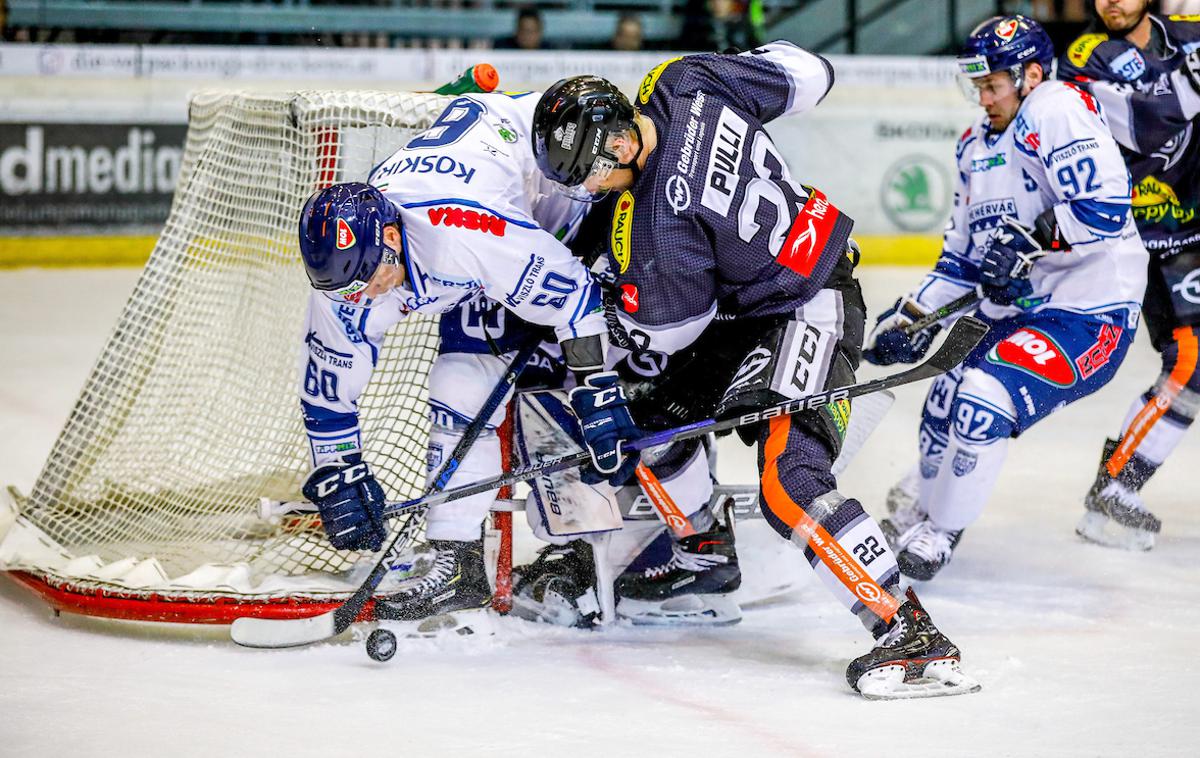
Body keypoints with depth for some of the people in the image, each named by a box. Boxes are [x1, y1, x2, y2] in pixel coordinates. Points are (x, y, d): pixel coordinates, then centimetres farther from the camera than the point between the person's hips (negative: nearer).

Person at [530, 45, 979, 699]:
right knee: (667, 414, 17)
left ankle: (913, 637, -24)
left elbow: (663, 325, -13)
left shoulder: (653, 219, -29)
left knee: (788, 478, -22)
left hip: (806, 314, -11)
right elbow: (801, 74, 2)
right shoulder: (688, 83, -11)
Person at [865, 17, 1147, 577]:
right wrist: (914, 315, 11)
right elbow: (962, 252, 19)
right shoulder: (976, 146, 14)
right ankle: (926, 510, 37)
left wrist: (1028, 241, -24)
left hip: (1088, 310, -9)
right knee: (945, 400, 12)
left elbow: (1105, 208, -26)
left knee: (984, 396, -21)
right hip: (1015, 311, 9)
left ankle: (940, 532, -5)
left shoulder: (1057, 112, -15)